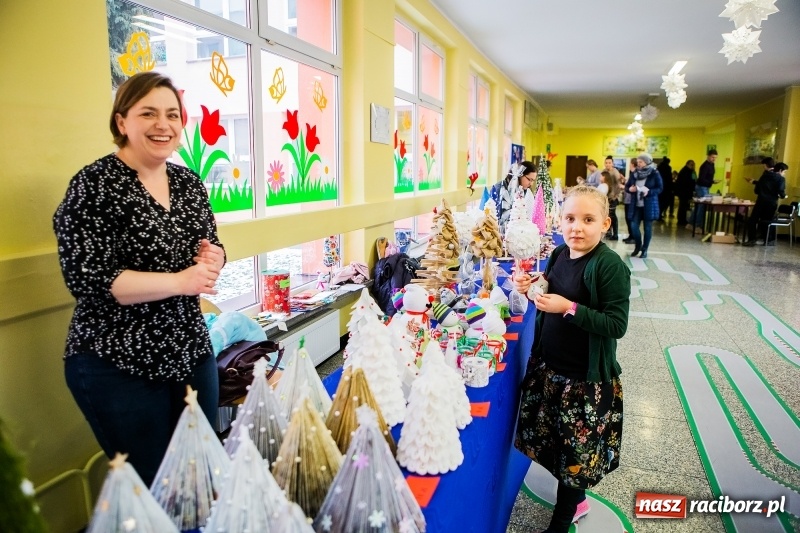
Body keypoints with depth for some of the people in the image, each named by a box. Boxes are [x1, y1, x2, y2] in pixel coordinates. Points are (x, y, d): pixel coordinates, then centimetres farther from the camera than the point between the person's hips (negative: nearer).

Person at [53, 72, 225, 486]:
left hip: (192, 353, 6)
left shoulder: (190, 183, 6)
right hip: (117, 364, -6)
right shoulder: (94, 186, -12)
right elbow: (87, 279, -19)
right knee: (151, 487, 8)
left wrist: (214, 260, -9)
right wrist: (181, 282, -23)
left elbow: (211, 250, 15)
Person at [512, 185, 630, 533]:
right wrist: (531, 289, -5)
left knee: (575, 452, 9)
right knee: (555, 443, 21)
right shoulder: (559, 255, 2)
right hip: (548, 368, 7)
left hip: (586, 379, -7)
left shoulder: (610, 266, -18)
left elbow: (616, 325, -21)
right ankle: (577, 500, 46)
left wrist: (568, 308, -27)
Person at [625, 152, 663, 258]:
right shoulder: (634, 173, 5)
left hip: (649, 205, -3)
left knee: (647, 227, 5)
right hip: (636, 205, 3)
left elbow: (660, 189, -6)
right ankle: (637, 246, 21)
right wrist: (630, 189, -12)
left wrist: (649, 192, -23)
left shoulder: (655, 174, -7)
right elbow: (627, 186, 11)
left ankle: (644, 249, 17)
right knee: (634, 226, -2)